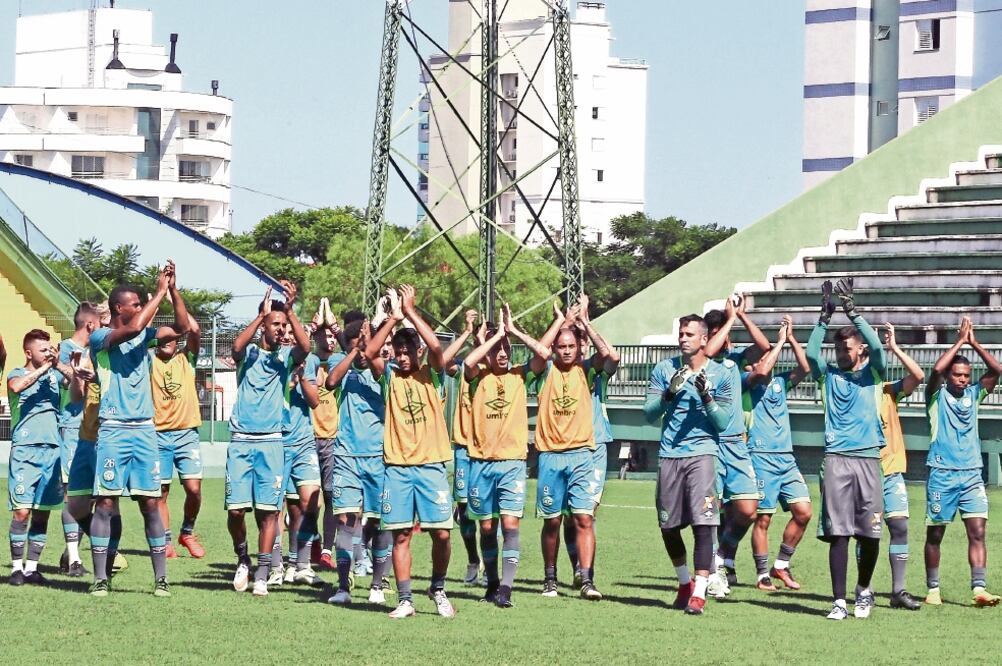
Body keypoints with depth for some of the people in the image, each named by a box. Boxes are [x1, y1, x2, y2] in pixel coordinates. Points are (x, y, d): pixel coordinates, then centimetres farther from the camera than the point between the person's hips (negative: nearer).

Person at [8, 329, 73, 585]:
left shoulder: (54, 374, 13)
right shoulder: (18, 374, 1)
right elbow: (16, 386, -22)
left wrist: (59, 364, -11)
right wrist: (44, 367, -15)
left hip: (52, 449, 4)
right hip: (25, 450, -4)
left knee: (42, 512, 5)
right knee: (22, 511, -9)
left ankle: (32, 567, 11)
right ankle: (17, 567, -2)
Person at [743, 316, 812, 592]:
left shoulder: (780, 381, 16)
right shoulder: (746, 382, -1)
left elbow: (805, 368, 4)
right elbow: (762, 371, -22)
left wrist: (791, 338, 0)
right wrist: (781, 341, -14)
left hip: (786, 458, 6)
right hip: (762, 457, -6)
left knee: (803, 512, -2)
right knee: (763, 518, -4)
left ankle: (780, 566, 11)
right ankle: (763, 576, 4)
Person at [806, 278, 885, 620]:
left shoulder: (871, 374, 9)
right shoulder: (829, 374, 12)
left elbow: (877, 347, -8)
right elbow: (811, 354, -6)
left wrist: (851, 310, -13)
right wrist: (825, 316, -13)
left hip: (867, 458, 0)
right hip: (835, 459, 0)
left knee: (870, 533, 1)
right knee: (837, 533, -5)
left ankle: (863, 589, 24)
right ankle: (839, 600, -4)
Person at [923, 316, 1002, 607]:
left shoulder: (973, 395, 11)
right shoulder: (937, 396, 1)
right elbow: (936, 369, -18)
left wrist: (974, 344, -5)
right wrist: (959, 342, -11)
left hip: (972, 474, 3)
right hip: (942, 474, -3)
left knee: (977, 531, -8)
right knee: (935, 534, 4)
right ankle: (933, 589, 14)